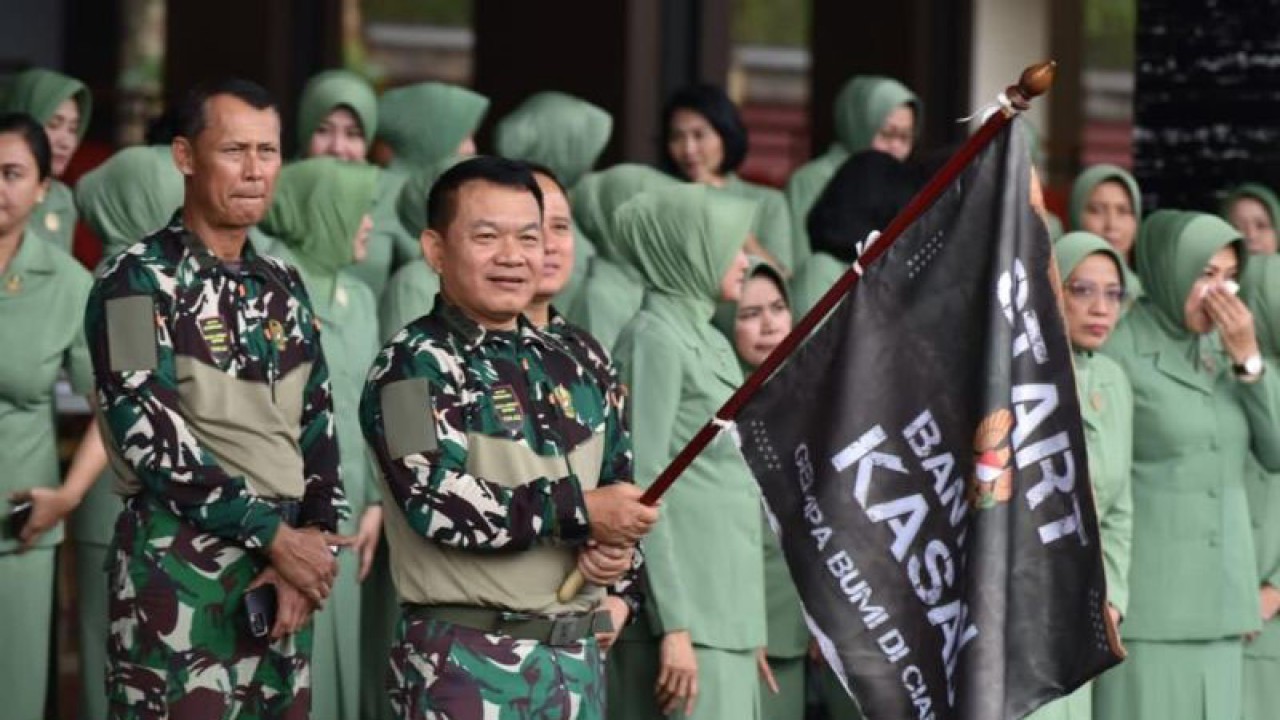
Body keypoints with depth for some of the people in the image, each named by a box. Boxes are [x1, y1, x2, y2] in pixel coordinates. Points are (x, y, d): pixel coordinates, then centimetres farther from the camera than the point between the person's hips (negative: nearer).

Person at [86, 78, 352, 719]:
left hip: (281, 571, 6)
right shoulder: (138, 283, -6)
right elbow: (149, 436, -15)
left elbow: (317, 428, 13)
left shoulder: (283, 287, 15)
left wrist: (315, 543, -4)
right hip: (178, 573, -6)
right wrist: (275, 535, -13)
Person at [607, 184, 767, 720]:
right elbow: (642, 487, -14)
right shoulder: (655, 338, -8)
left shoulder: (710, 344, 18)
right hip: (685, 611, -9)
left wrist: (748, 625, 18)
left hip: (724, 610, 9)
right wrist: (672, 625, -19)